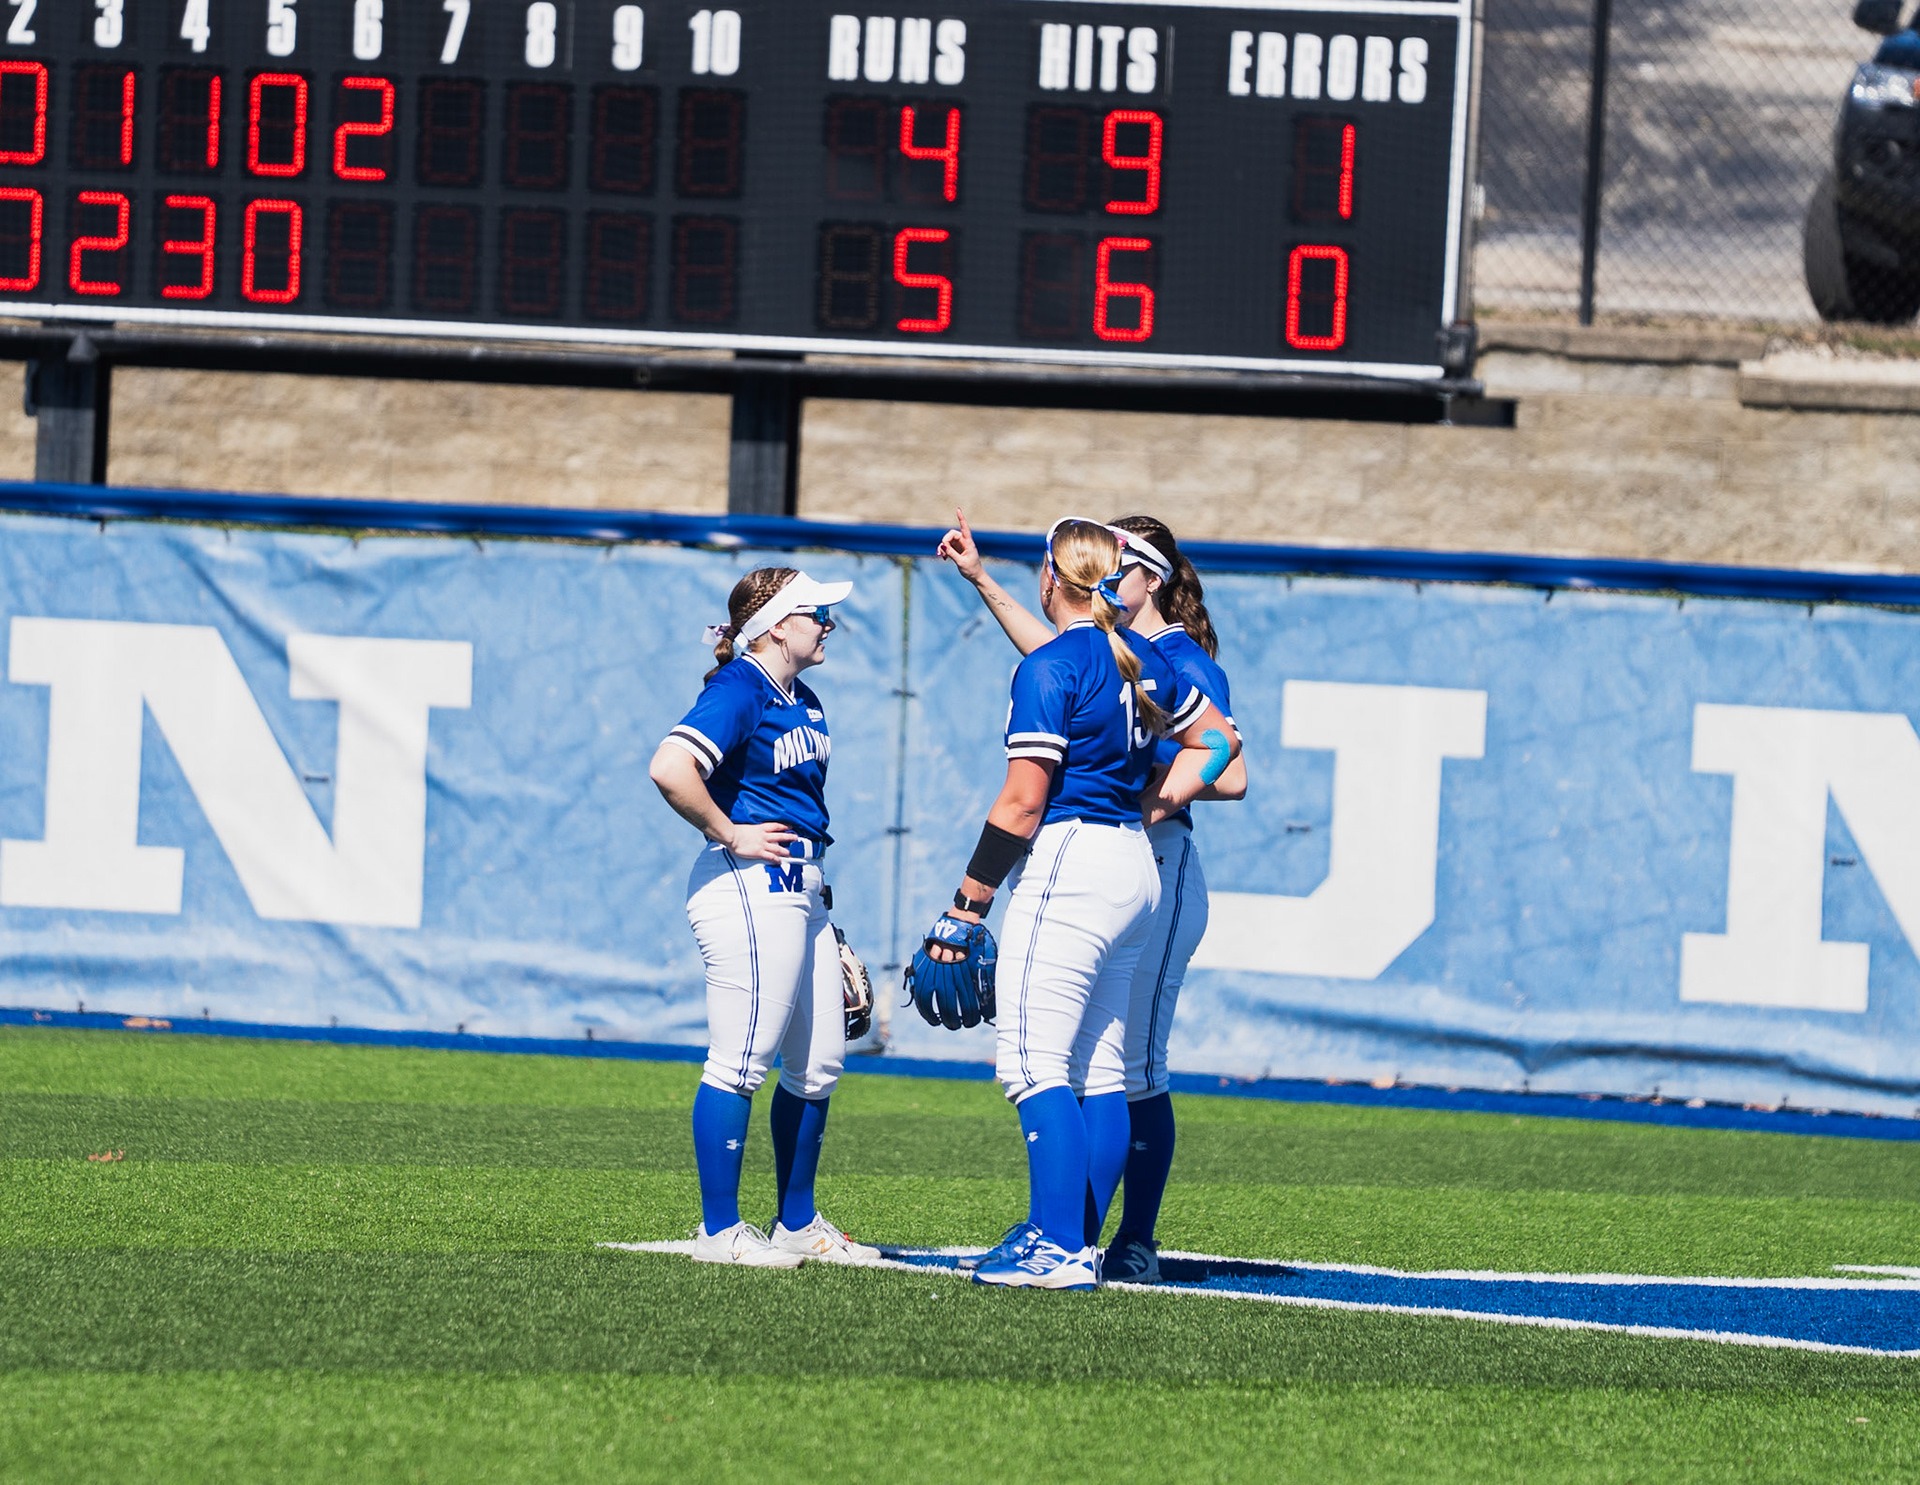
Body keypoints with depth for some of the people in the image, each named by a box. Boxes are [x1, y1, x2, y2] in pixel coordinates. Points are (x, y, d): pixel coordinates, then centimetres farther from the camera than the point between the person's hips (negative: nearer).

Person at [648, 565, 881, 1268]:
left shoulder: (801, 700, 15)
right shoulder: (740, 690, -13)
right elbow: (670, 768, -27)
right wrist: (729, 836, -17)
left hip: (799, 889, 10)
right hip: (751, 890, -10)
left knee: (819, 1064, 13)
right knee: (741, 1063, -8)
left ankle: (797, 1224, 23)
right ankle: (719, 1231, -3)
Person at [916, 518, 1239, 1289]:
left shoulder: (1050, 668, -11)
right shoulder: (1139, 661, 13)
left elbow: (1024, 801, -15)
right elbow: (1216, 737, 28)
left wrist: (966, 905, -12)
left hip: (1068, 864, -9)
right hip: (1135, 867, 9)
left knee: (1034, 1060, -10)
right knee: (1100, 1067, 10)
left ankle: (1059, 1246, -17)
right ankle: (1080, 1242, 11)